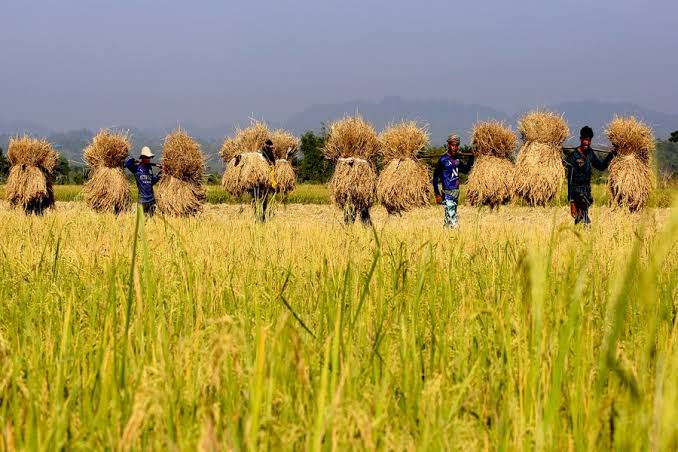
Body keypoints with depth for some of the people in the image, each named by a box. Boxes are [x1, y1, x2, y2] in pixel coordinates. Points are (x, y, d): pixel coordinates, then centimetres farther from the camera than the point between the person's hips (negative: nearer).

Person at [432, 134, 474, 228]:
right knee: (452, 217, -14)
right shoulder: (443, 159, -11)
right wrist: (437, 194, -14)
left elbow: (466, 170, 23)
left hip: (456, 192, 8)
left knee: (448, 219, 12)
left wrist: (471, 157, 11)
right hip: (447, 194, -8)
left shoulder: (457, 159, 9)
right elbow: (435, 177, -9)